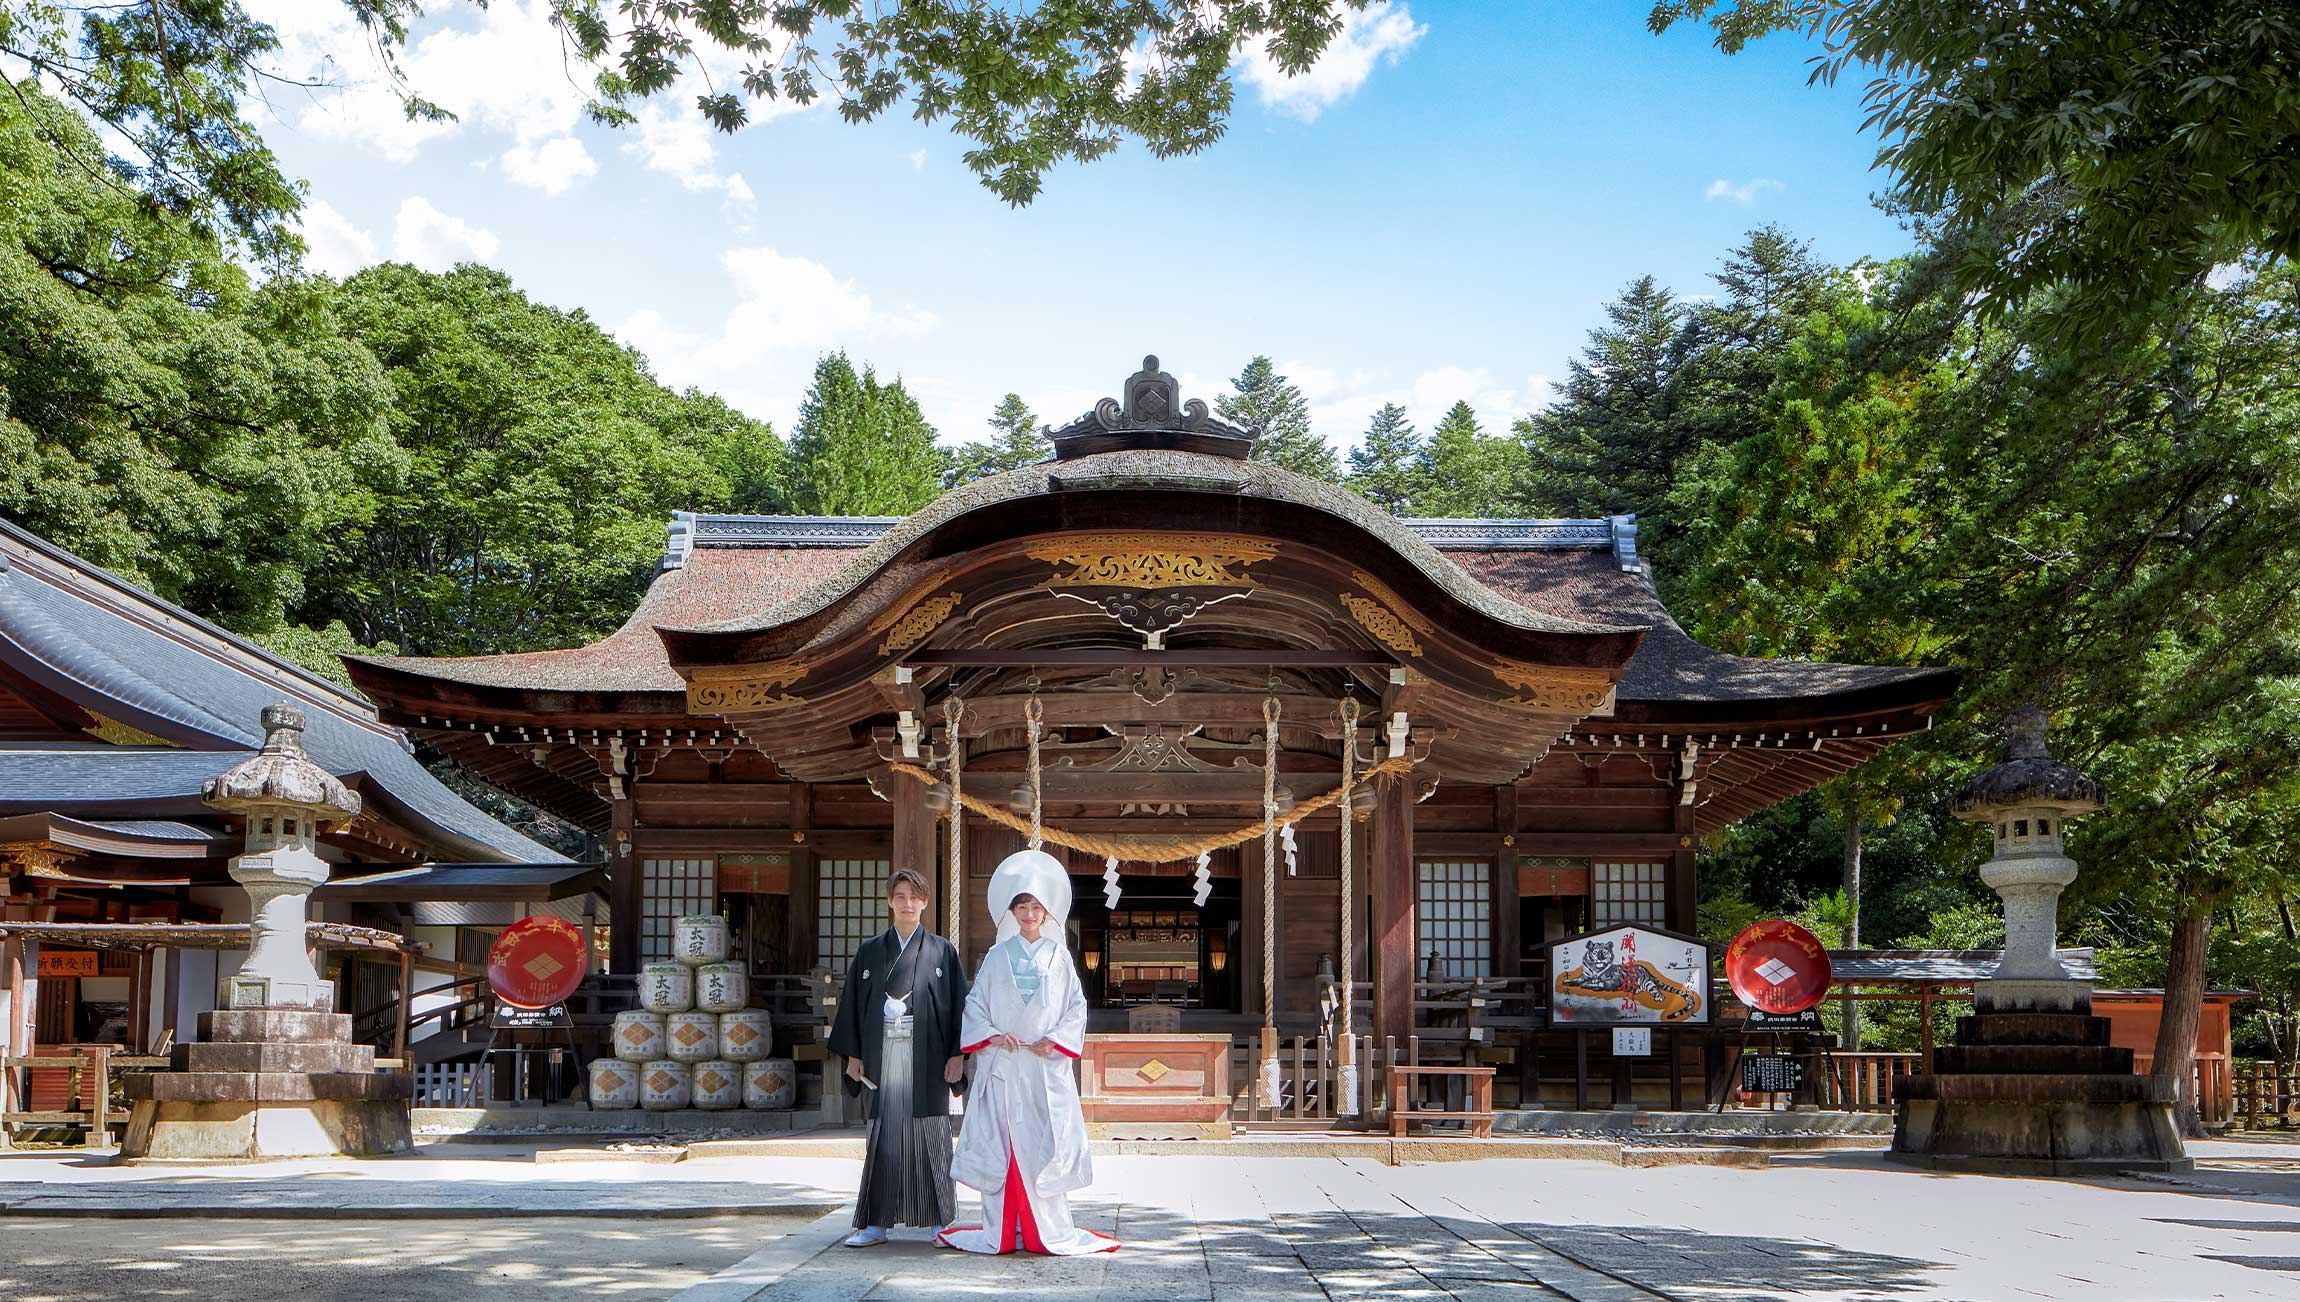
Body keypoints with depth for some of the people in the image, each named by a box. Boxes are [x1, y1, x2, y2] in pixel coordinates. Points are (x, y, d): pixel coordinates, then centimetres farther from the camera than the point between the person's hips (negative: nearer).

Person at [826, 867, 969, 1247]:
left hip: (927, 1056, -1)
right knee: (882, 1136, -1)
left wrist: (957, 1054, -4)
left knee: (930, 1136, 0)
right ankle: (875, 1224, 3)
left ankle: (938, 1221, 7)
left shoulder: (942, 951, 6)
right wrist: (853, 1055, 4)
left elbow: (958, 1003, 4)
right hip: (882, 1055, 1)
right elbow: (852, 1003, 11)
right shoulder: (870, 952, 11)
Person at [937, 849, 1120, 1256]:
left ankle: (1050, 1231, 4)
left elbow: (1076, 1007, 7)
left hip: (1047, 1066, 0)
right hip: (1002, 1065, 0)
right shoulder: (997, 957, 8)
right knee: (1000, 1143, -1)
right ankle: (1000, 1232, 4)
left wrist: (1053, 1041, -7)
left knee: (1044, 1145, -2)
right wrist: (992, 1035, -9)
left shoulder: (1059, 956, 8)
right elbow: (974, 1003, 7)